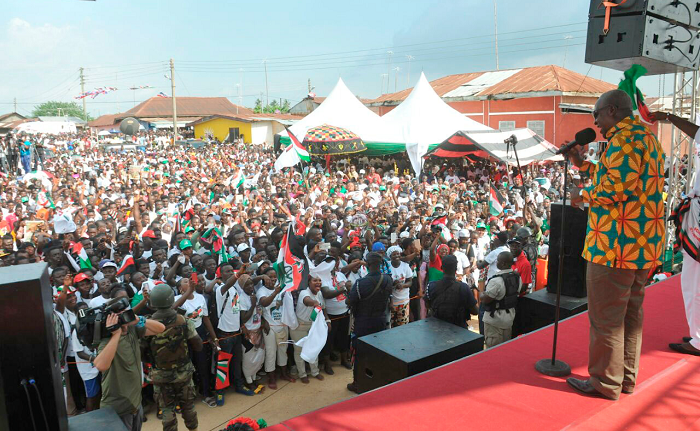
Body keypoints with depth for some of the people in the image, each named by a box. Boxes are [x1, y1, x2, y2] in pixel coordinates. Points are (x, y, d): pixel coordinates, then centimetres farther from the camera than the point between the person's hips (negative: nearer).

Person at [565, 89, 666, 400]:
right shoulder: (646, 137, 18)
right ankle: (626, 377, 29)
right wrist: (581, 163, 25)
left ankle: (605, 383, 12)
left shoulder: (623, 138, -15)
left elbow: (616, 188, -24)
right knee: (630, 313, 17)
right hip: (645, 244, 10)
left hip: (616, 244, -10)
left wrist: (583, 195, -8)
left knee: (605, 316, 1)